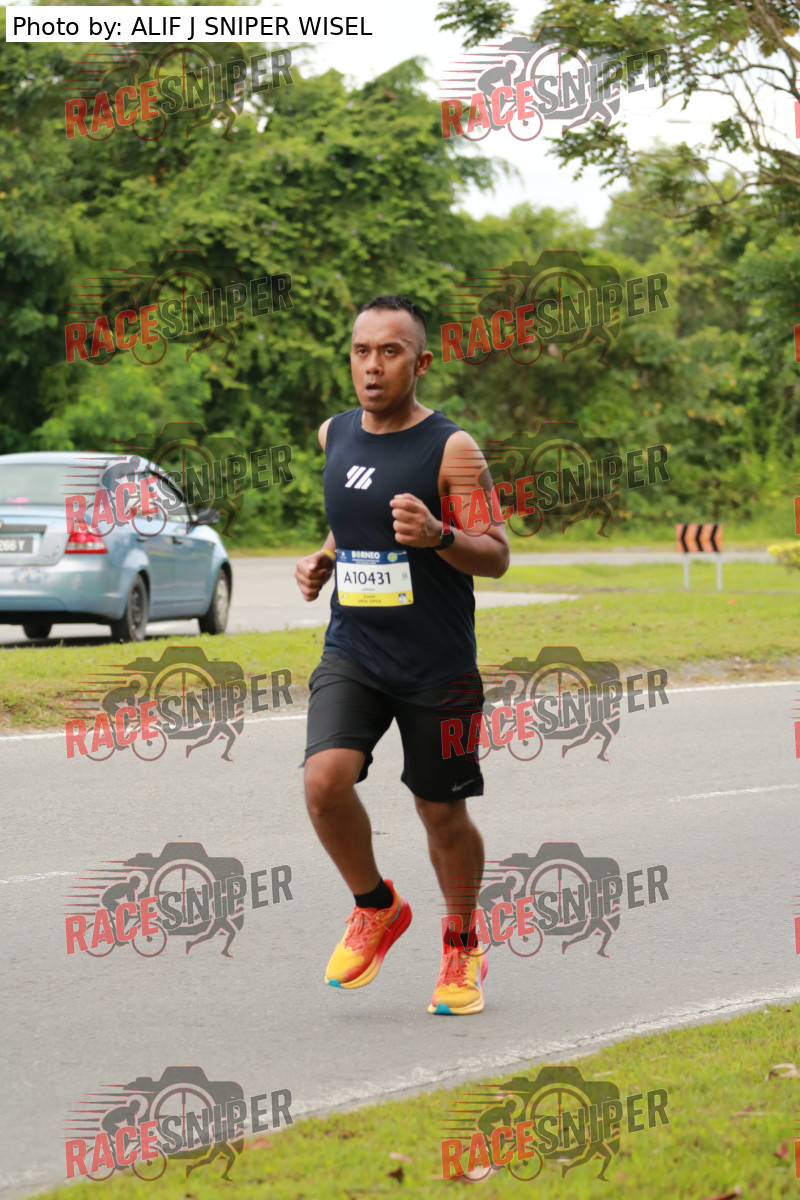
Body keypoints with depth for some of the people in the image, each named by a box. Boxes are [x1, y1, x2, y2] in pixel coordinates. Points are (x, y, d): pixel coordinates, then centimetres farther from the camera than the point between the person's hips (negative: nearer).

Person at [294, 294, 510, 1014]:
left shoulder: (452, 449, -10)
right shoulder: (335, 436, 6)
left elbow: (496, 557, -10)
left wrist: (438, 537, -29)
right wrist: (323, 561, 6)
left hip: (437, 667, -3)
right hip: (351, 652, 3)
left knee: (442, 814, 7)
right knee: (325, 780, -19)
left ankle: (462, 947, 33)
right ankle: (376, 909, 7)